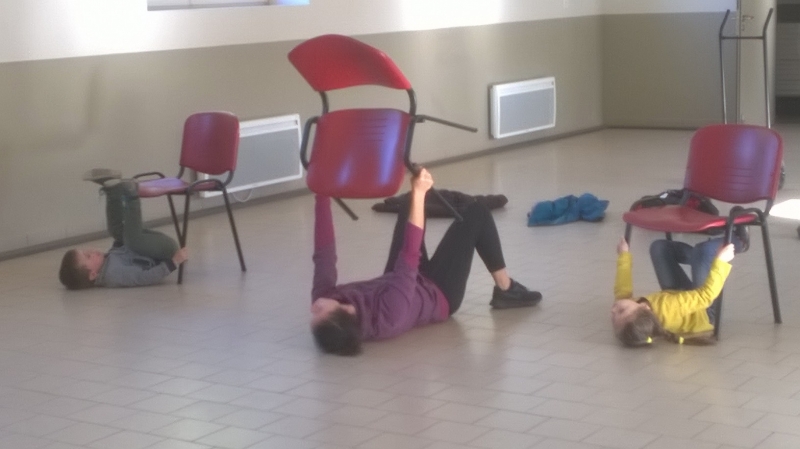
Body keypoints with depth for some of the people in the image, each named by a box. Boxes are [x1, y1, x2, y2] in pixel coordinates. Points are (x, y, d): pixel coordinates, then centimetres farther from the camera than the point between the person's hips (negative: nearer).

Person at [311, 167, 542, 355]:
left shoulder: (324, 300, -30)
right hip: (437, 295, -5)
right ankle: (506, 290, 18)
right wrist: (418, 194, -43)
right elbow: (409, 258, -43)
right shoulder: (387, 316, -45)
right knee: (476, 213, -3)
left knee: (410, 206, 15)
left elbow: (323, 252, -25)